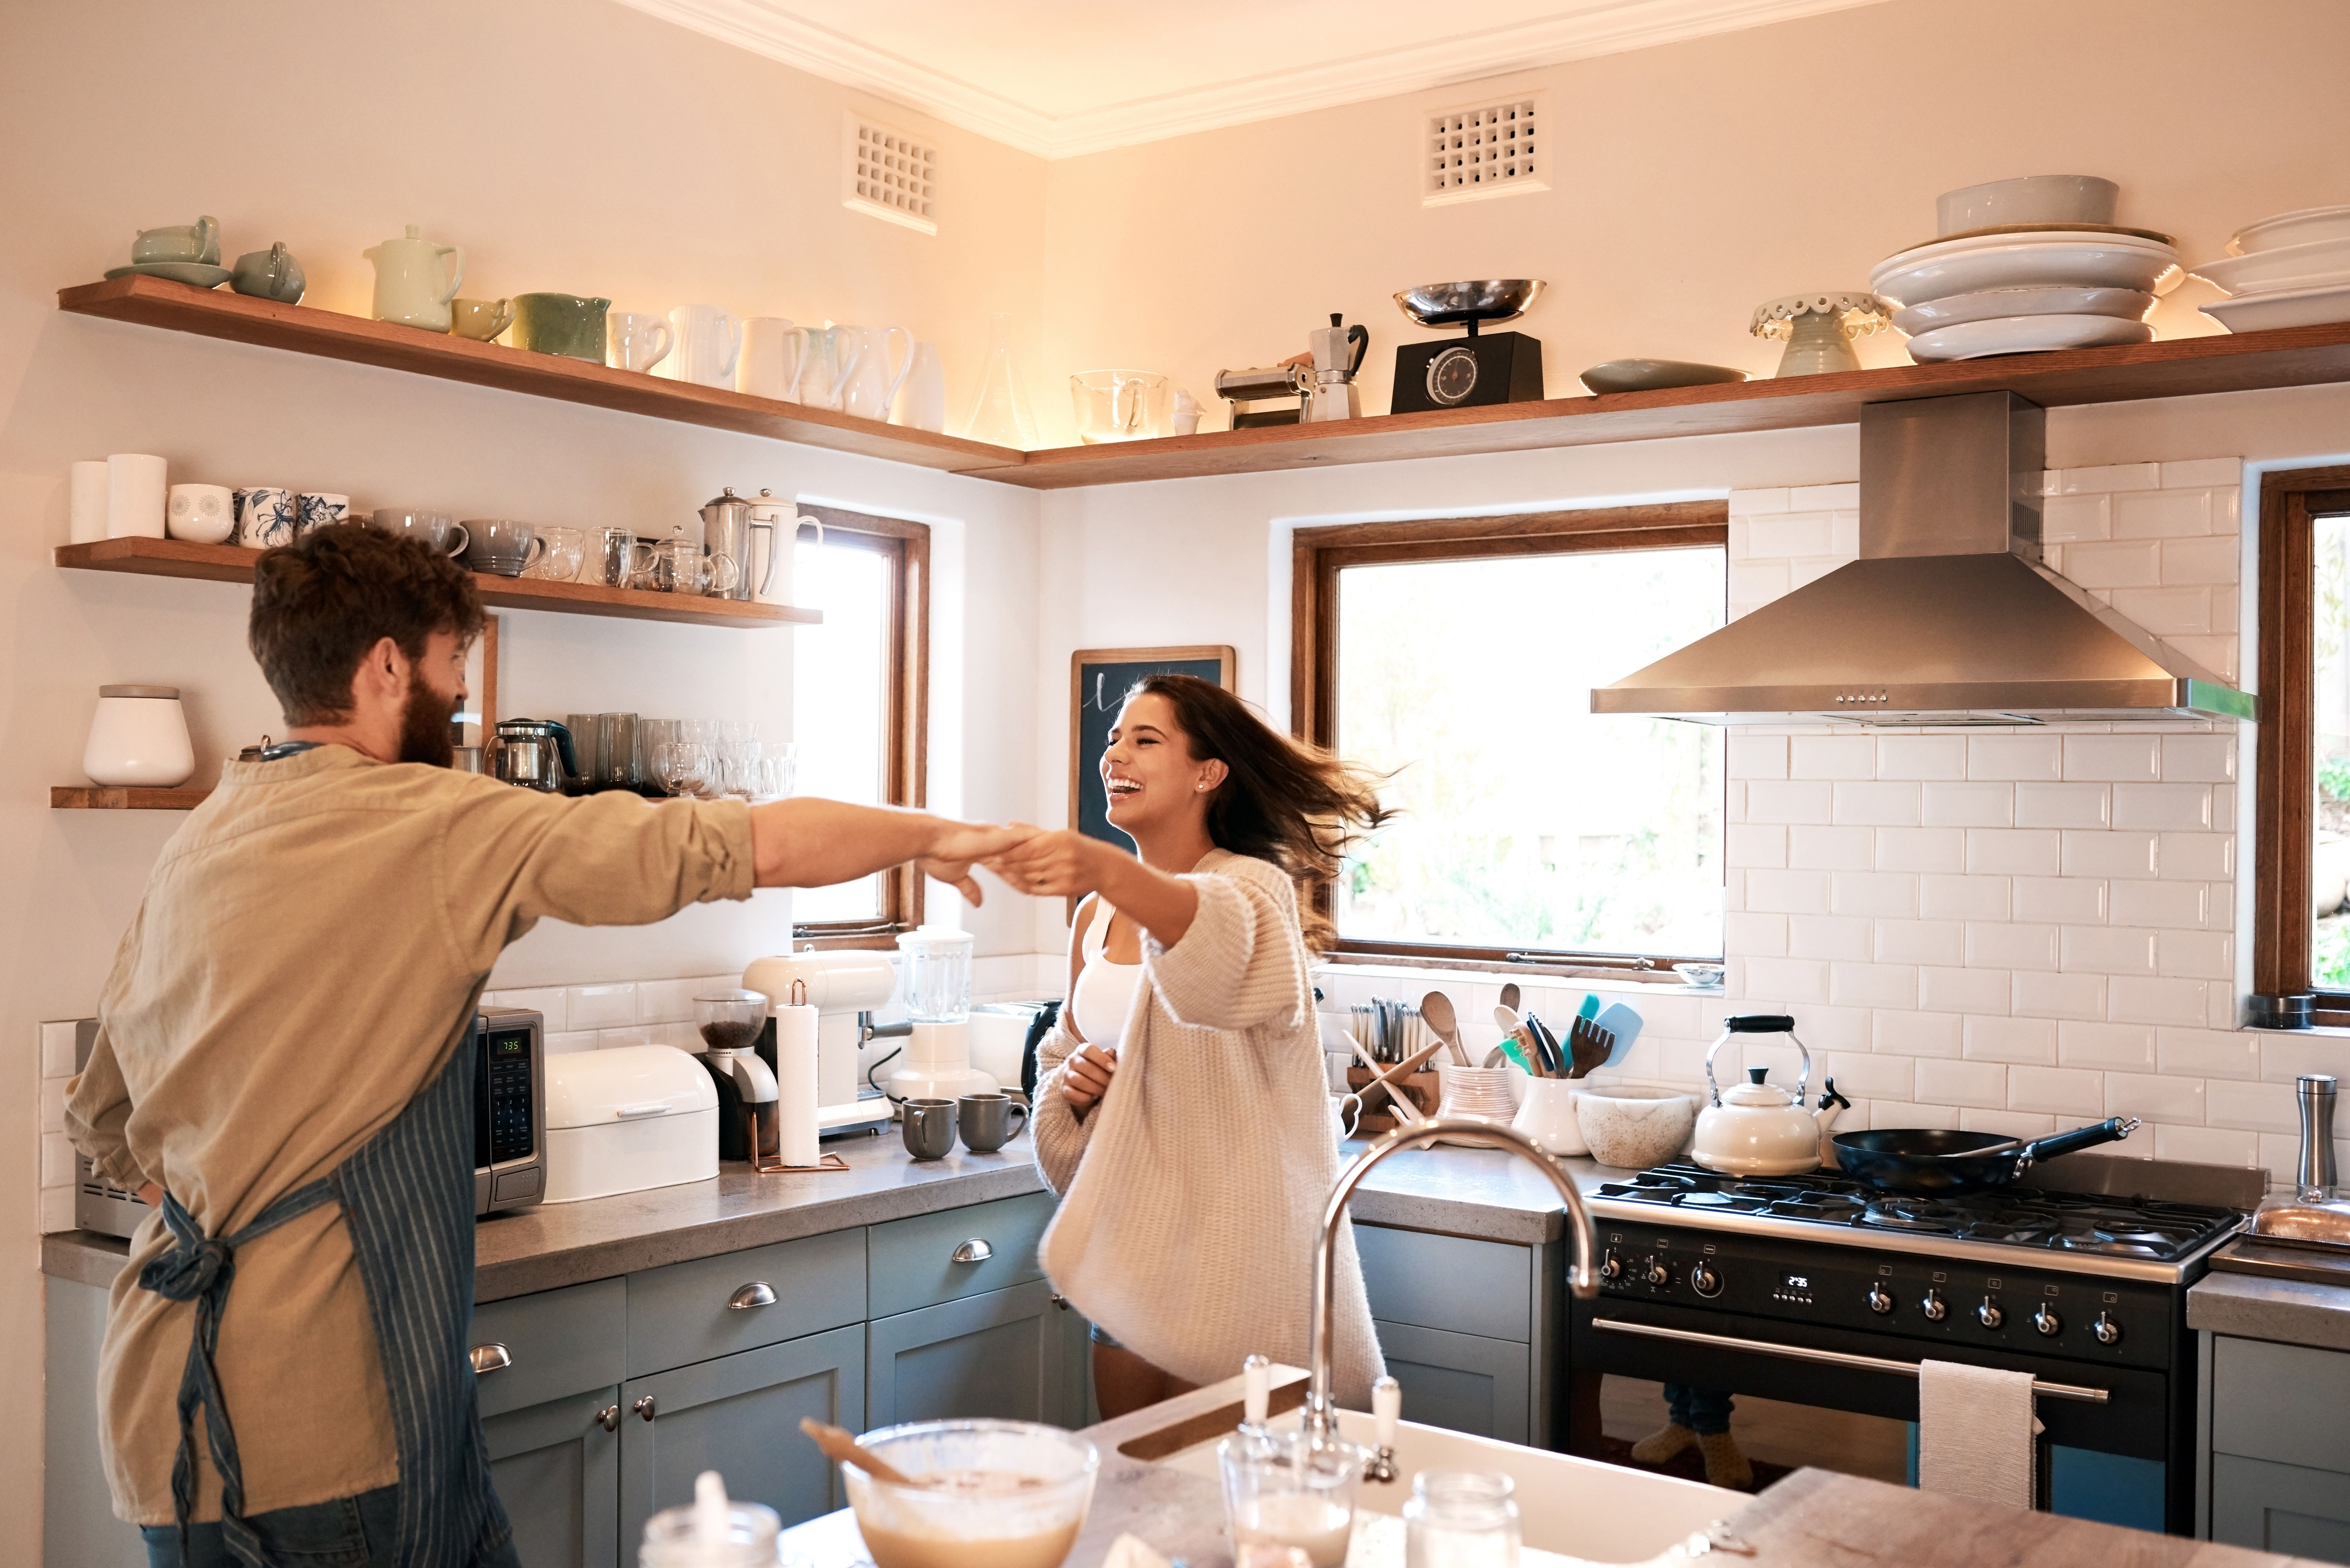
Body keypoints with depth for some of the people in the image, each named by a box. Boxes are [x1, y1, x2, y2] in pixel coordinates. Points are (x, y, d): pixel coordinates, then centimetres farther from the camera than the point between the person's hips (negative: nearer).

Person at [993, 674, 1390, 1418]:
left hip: (1228, 1248, -6)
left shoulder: (1251, 887, -12)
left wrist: (1105, 868, -56)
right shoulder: (1097, 914, 9)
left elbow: (1215, 935, -37)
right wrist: (1069, 1079, -3)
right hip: (1130, 1241, 6)